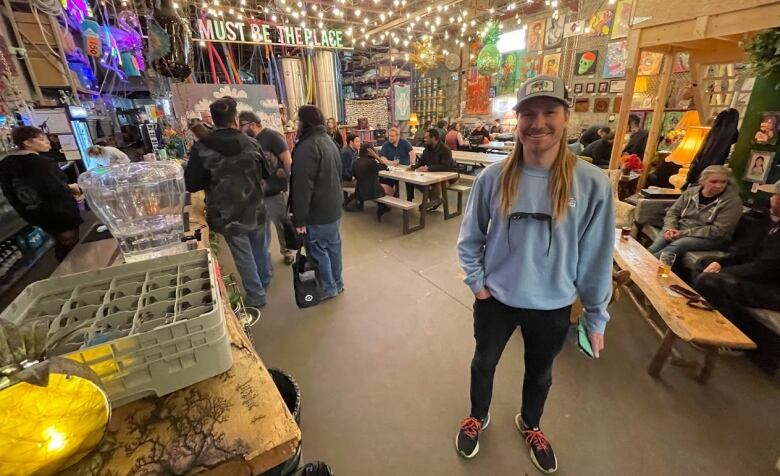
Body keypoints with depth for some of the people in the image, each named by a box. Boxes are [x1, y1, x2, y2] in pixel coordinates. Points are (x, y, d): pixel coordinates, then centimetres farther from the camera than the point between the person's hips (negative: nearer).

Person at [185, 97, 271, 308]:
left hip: (229, 215, -3)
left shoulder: (201, 149, -15)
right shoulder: (251, 144, -5)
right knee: (261, 249, 22)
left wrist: (213, 178, 6)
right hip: (255, 210, 3)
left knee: (244, 257, 9)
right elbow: (266, 173, 9)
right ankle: (265, 281, 43)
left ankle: (256, 297, 20)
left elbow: (191, 185, -11)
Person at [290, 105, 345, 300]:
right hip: (333, 207, 9)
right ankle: (337, 283, 32)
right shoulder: (328, 141, 11)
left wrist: (299, 219, -19)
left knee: (319, 250, 6)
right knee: (333, 245, 18)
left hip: (317, 211, -9)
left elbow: (302, 187, -25)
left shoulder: (306, 147, -21)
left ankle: (328, 289, 20)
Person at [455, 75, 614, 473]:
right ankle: (478, 417, 54)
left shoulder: (592, 184, -15)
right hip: (495, 299, 0)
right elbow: (469, 238, -3)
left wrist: (596, 317, -1)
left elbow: (597, 257, -7)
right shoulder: (493, 178, -14)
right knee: (484, 363, 22)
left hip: (553, 306, 1)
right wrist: (477, 283, -6)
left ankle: (530, 424, 58)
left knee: (540, 373, 25)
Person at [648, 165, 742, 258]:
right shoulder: (691, 192, 3)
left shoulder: (733, 201, -9)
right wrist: (670, 228, -14)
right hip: (680, 229, 4)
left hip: (709, 238, -4)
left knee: (677, 245, -35)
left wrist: (684, 233, -21)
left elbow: (718, 230, -15)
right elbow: (673, 211, 7)